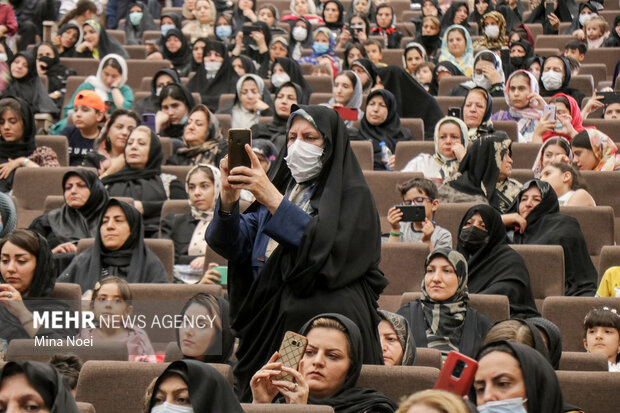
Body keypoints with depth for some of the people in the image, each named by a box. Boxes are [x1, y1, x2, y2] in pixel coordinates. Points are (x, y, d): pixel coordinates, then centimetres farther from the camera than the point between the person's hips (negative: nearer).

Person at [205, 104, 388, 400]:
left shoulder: (351, 194, 2)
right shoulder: (283, 189, 18)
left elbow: (327, 248, -18)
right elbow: (232, 245, 6)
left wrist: (272, 199, -22)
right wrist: (228, 202, -15)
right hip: (269, 326, 5)